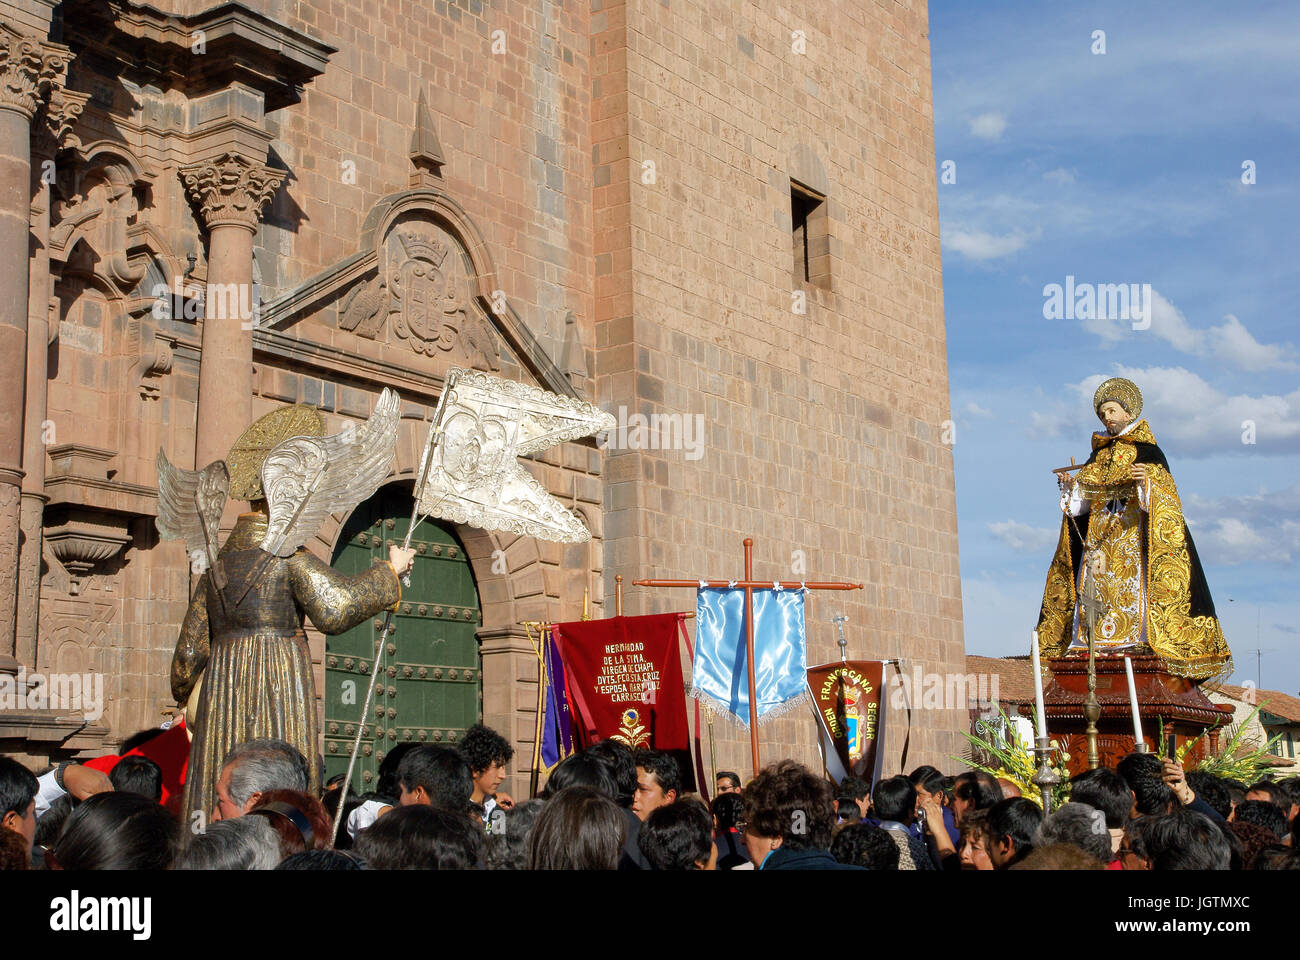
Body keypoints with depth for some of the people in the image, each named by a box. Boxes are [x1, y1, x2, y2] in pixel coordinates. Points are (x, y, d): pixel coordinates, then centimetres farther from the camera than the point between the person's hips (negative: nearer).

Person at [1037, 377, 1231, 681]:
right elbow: (1084, 497, 15)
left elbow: (1165, 490, -7)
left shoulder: (1146, 450, 2)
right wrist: (1071, 485, -4)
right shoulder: (1099, 454, 18)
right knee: (1095, 583, -4)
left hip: (1133, 529, -5)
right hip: (1099, 530, 5)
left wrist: (1147, 482, -25)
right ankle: (1088, 640, -7)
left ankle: (1140, 638, -17)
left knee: (1132, 583, -15)